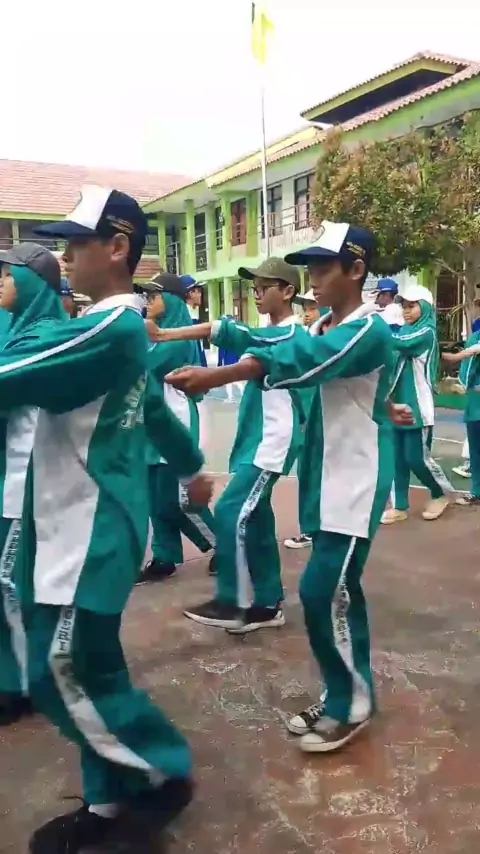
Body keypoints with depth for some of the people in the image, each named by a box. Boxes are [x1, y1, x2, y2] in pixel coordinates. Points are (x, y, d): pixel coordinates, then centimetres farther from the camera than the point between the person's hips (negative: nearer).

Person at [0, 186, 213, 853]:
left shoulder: (109, 327, -19)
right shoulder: (122, 327, 13)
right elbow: (153, 408, 25)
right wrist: (192, 468, 37)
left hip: (92, 530, -10)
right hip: (78, 523, 10)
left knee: (65, 674, -1)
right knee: (89, 669, 15)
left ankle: (163, 775, 19)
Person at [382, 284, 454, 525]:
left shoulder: (426, 332, -9)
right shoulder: (405, 330, 12)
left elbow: (400, 343, -27)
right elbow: (394, 359, 7)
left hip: (418, 407, -7)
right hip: (399, 405, 7)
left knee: (416, 457, -1)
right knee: (397, 457, 6)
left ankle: (442, 492, 23)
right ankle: (399, 506, 15)